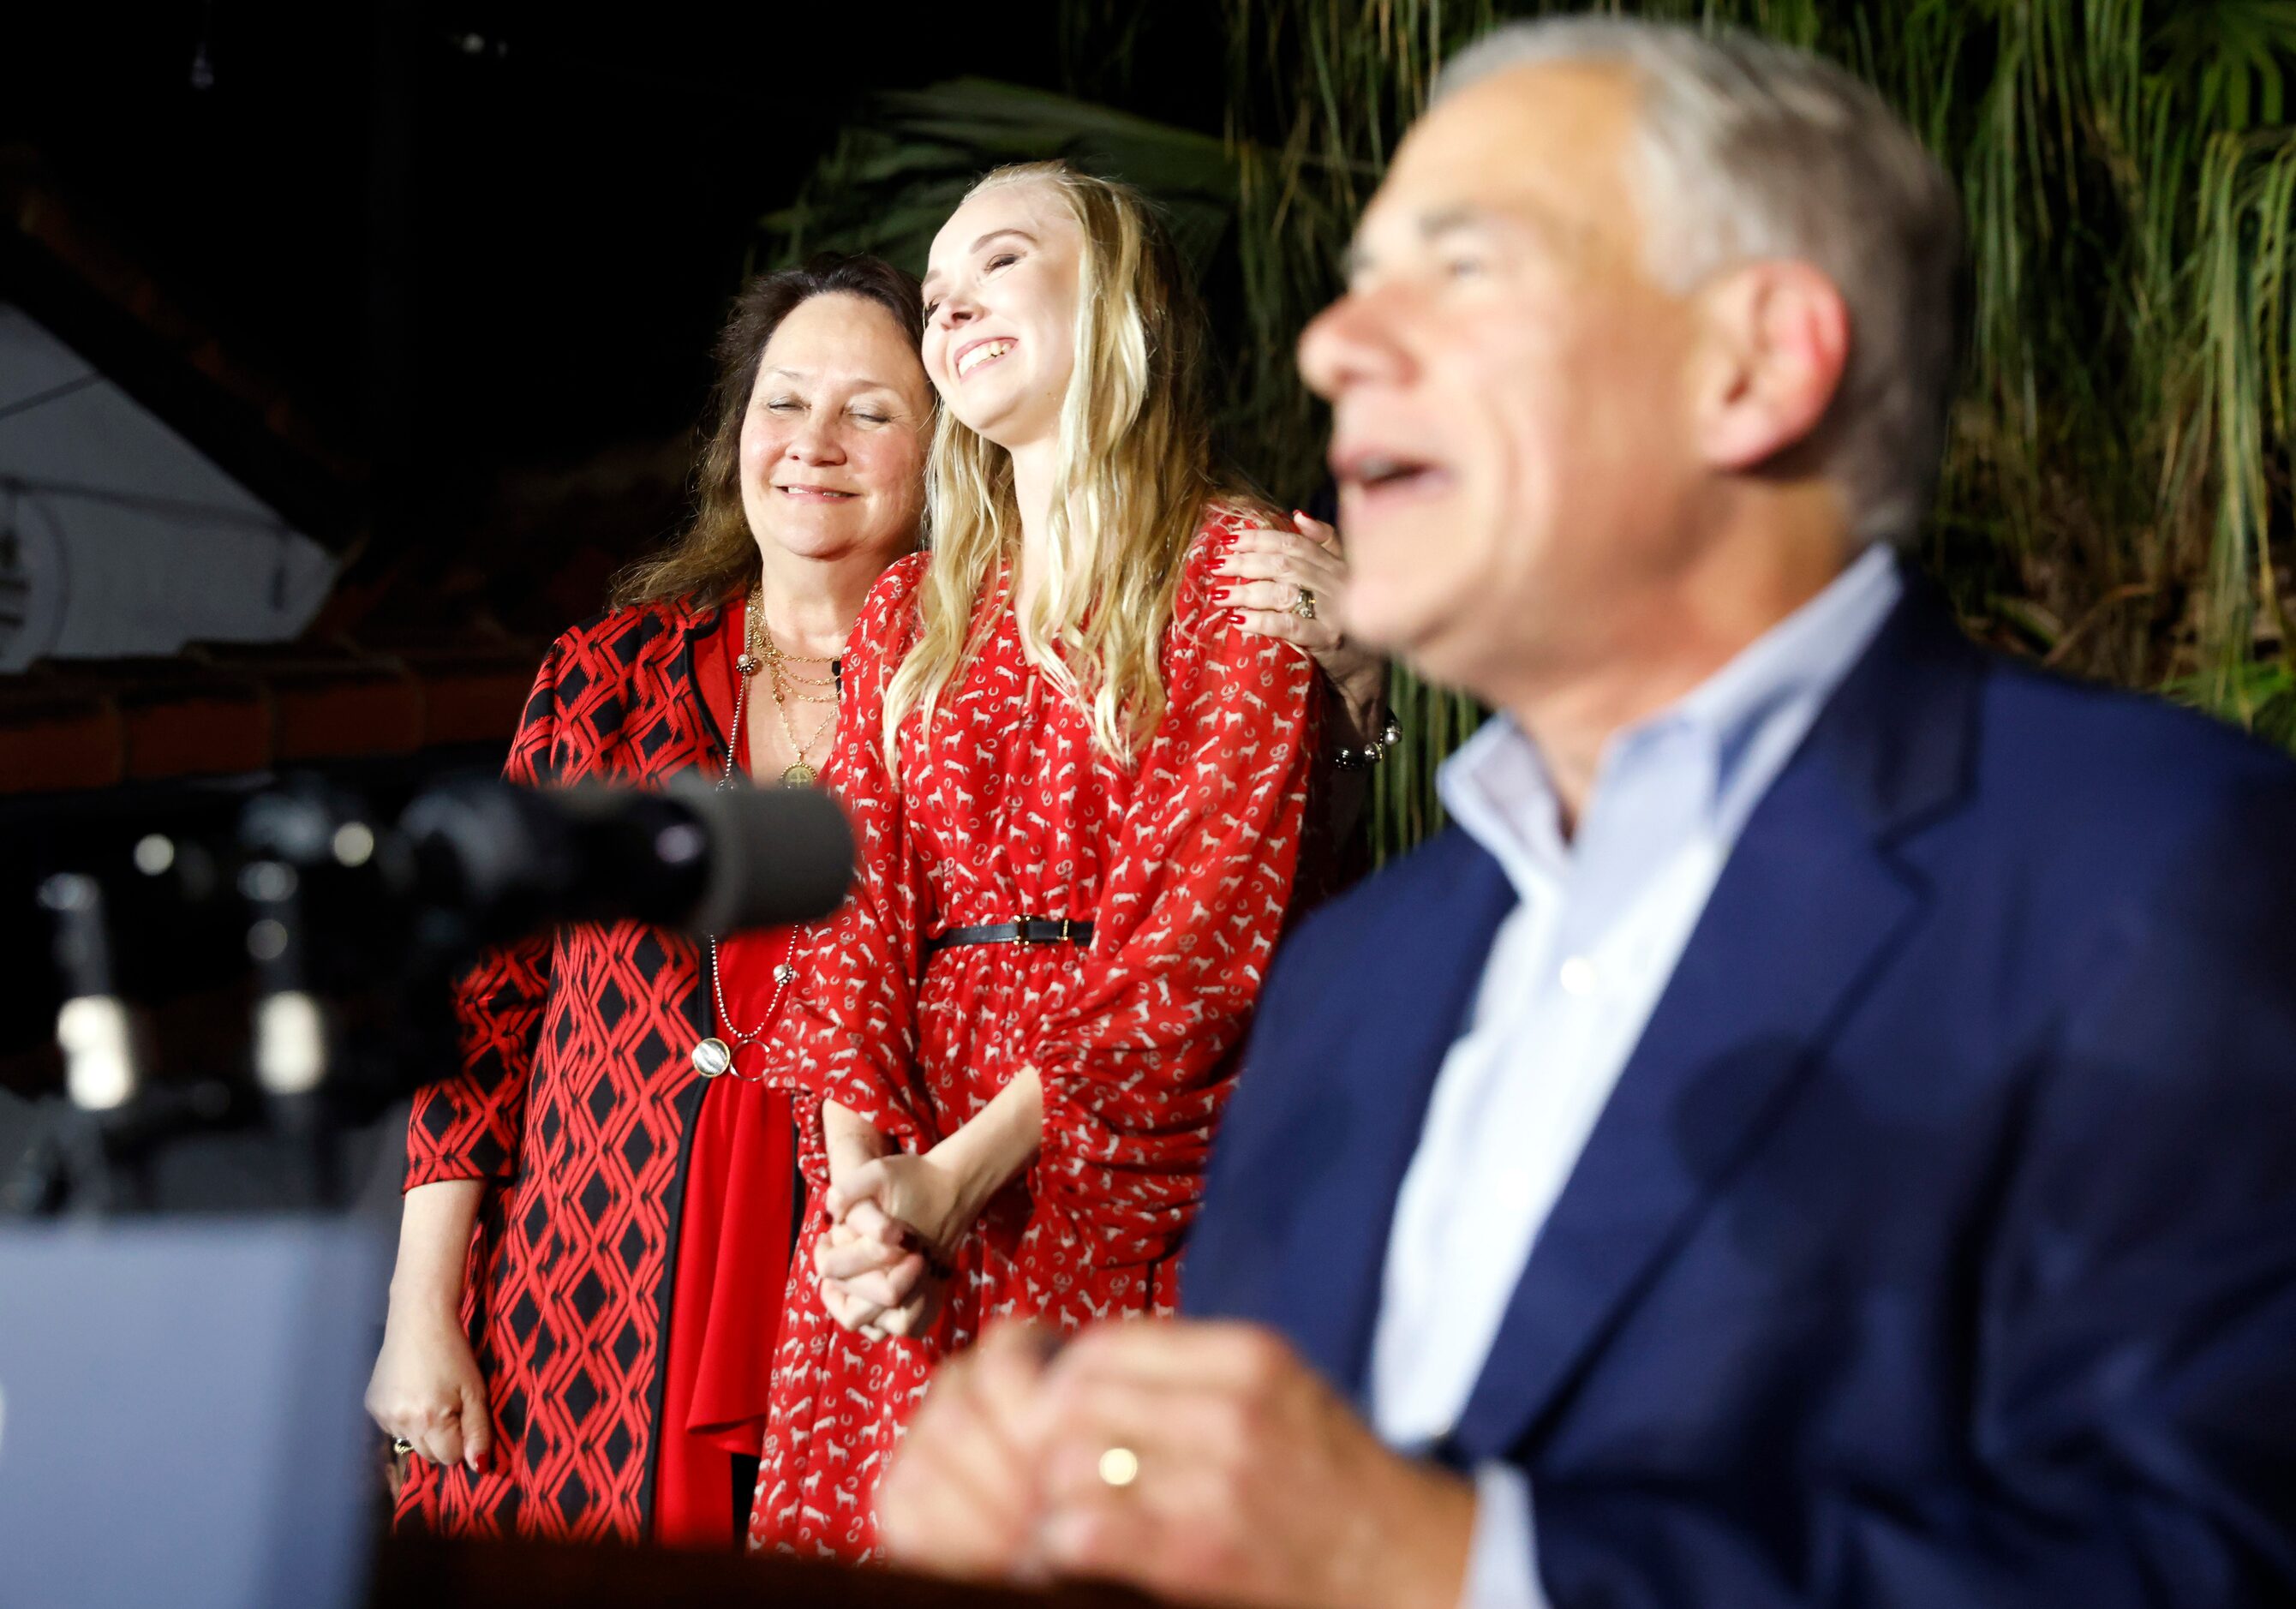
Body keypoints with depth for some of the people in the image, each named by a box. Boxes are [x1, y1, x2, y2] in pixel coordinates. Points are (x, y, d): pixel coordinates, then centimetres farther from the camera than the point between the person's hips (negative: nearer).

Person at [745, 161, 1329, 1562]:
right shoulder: (911, 610, 20)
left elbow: (1211, 926, -9)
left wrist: (961, 1173, -16)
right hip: (899, 1213, 5)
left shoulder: (1234, 573, 1)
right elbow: (857, 901, 10)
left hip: (1120, 1191, -5)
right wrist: (859, 1160, -10)